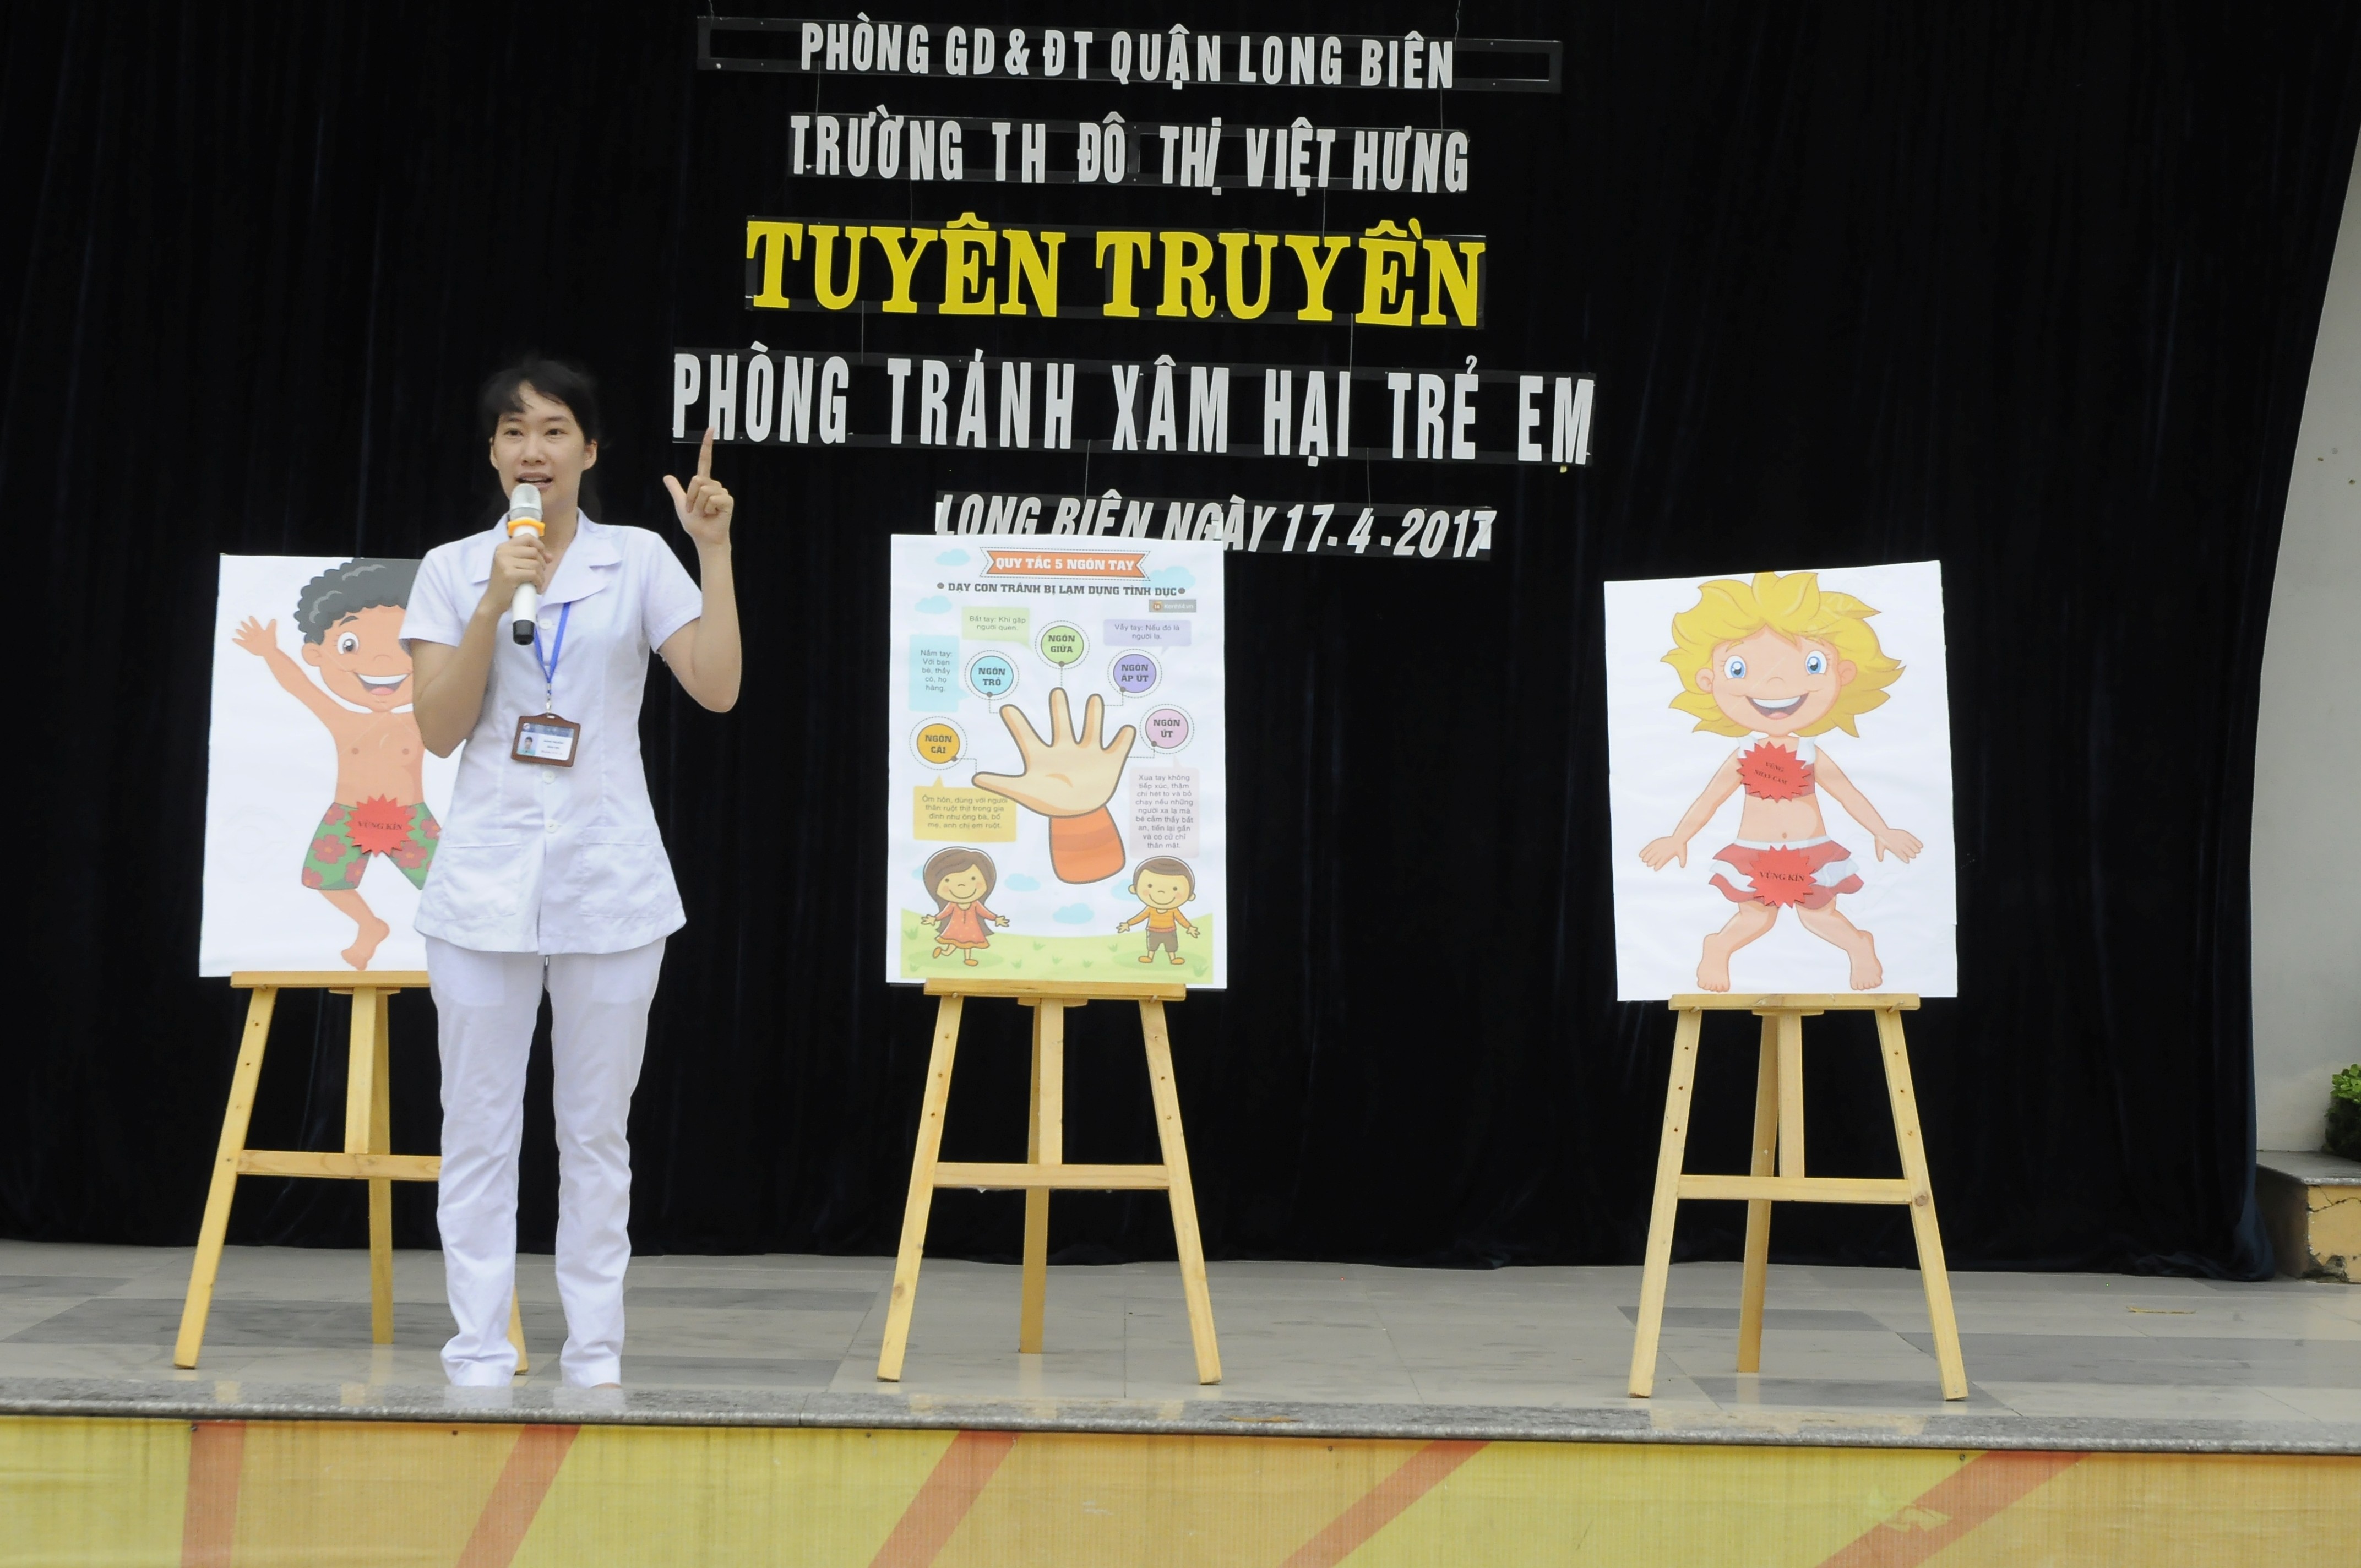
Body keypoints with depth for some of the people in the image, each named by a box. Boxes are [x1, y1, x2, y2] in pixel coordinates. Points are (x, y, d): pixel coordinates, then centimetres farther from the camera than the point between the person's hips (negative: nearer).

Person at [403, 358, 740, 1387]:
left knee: (596, 1130, 6)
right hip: (485, 881, 0)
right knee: (479, 1128, 1)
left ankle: (595, 1350, 13)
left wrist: (716, 549, -12)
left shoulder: (640, 561, 4)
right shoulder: (452, 570, 5)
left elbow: (717, 688, -6)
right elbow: (439, 730, -3)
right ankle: (480, 1353, 8)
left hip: (609, 883, 0)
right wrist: (497, 601, -12)